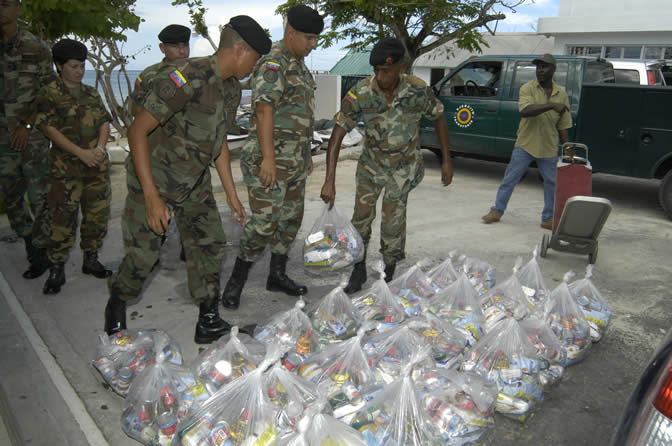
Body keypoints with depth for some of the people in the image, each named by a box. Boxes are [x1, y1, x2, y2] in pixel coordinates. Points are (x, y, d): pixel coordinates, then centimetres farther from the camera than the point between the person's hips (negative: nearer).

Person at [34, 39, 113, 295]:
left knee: (97, 215, 10)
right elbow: (49, 129, -9)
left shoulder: (92, 93, 13)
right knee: (63, 219, -5)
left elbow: (105, 122, 10)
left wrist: (100, 148, -8)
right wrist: (81, 153, -17)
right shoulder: (49, 95, -2)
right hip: (66, 169, -5)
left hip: (97, 165, 5)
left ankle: (91, 260, 25)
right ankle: (56, 270, 5)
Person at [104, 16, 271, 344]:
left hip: (195, 183, 8)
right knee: (143, 255, 0)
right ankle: (117, 306, 30)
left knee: (210, 246, 3)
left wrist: (232, 194, 14)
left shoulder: (232, 89, 4)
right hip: (155, 181, -7)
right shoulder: (186, 79, -24)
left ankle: (209, 322, 15)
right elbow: (137, 131, -24)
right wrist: (151, 196, -29)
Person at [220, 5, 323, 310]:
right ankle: (236, 281, 6)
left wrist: (306, 154, 23)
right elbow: (264, 111, -21)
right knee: (264, 222, -9)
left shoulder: (299, 65, 16)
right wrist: (268, 157, -27)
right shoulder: (273, 63, -13)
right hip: (271, 160, -9)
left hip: (296, 161, 9)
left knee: (291, 218, 13)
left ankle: (277, 275, 26)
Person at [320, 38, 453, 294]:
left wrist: (446, 161, -1)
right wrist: (330, 181, -28)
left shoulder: (418, 90, -19)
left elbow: (438, 118, -1)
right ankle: (359, 271, 20)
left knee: (393, 220, -4)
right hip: (371, 163, 1)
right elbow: (338, 134, -21)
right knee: (361, 217, -1)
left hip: (403, 166, -1)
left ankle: (388, 275, 16)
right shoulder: (360, 94, -21)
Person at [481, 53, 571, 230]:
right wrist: (551, 105, -34)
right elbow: (525, 111, -26)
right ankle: (497, 211, 14)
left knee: (552, 184, 7)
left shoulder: (561, 94, 4)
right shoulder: (528, 88, -6)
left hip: (548, 148, 3)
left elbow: (563, 126, 8)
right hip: (525, 144, -3)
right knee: (510, 179, 1)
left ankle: (548, 219, 20)